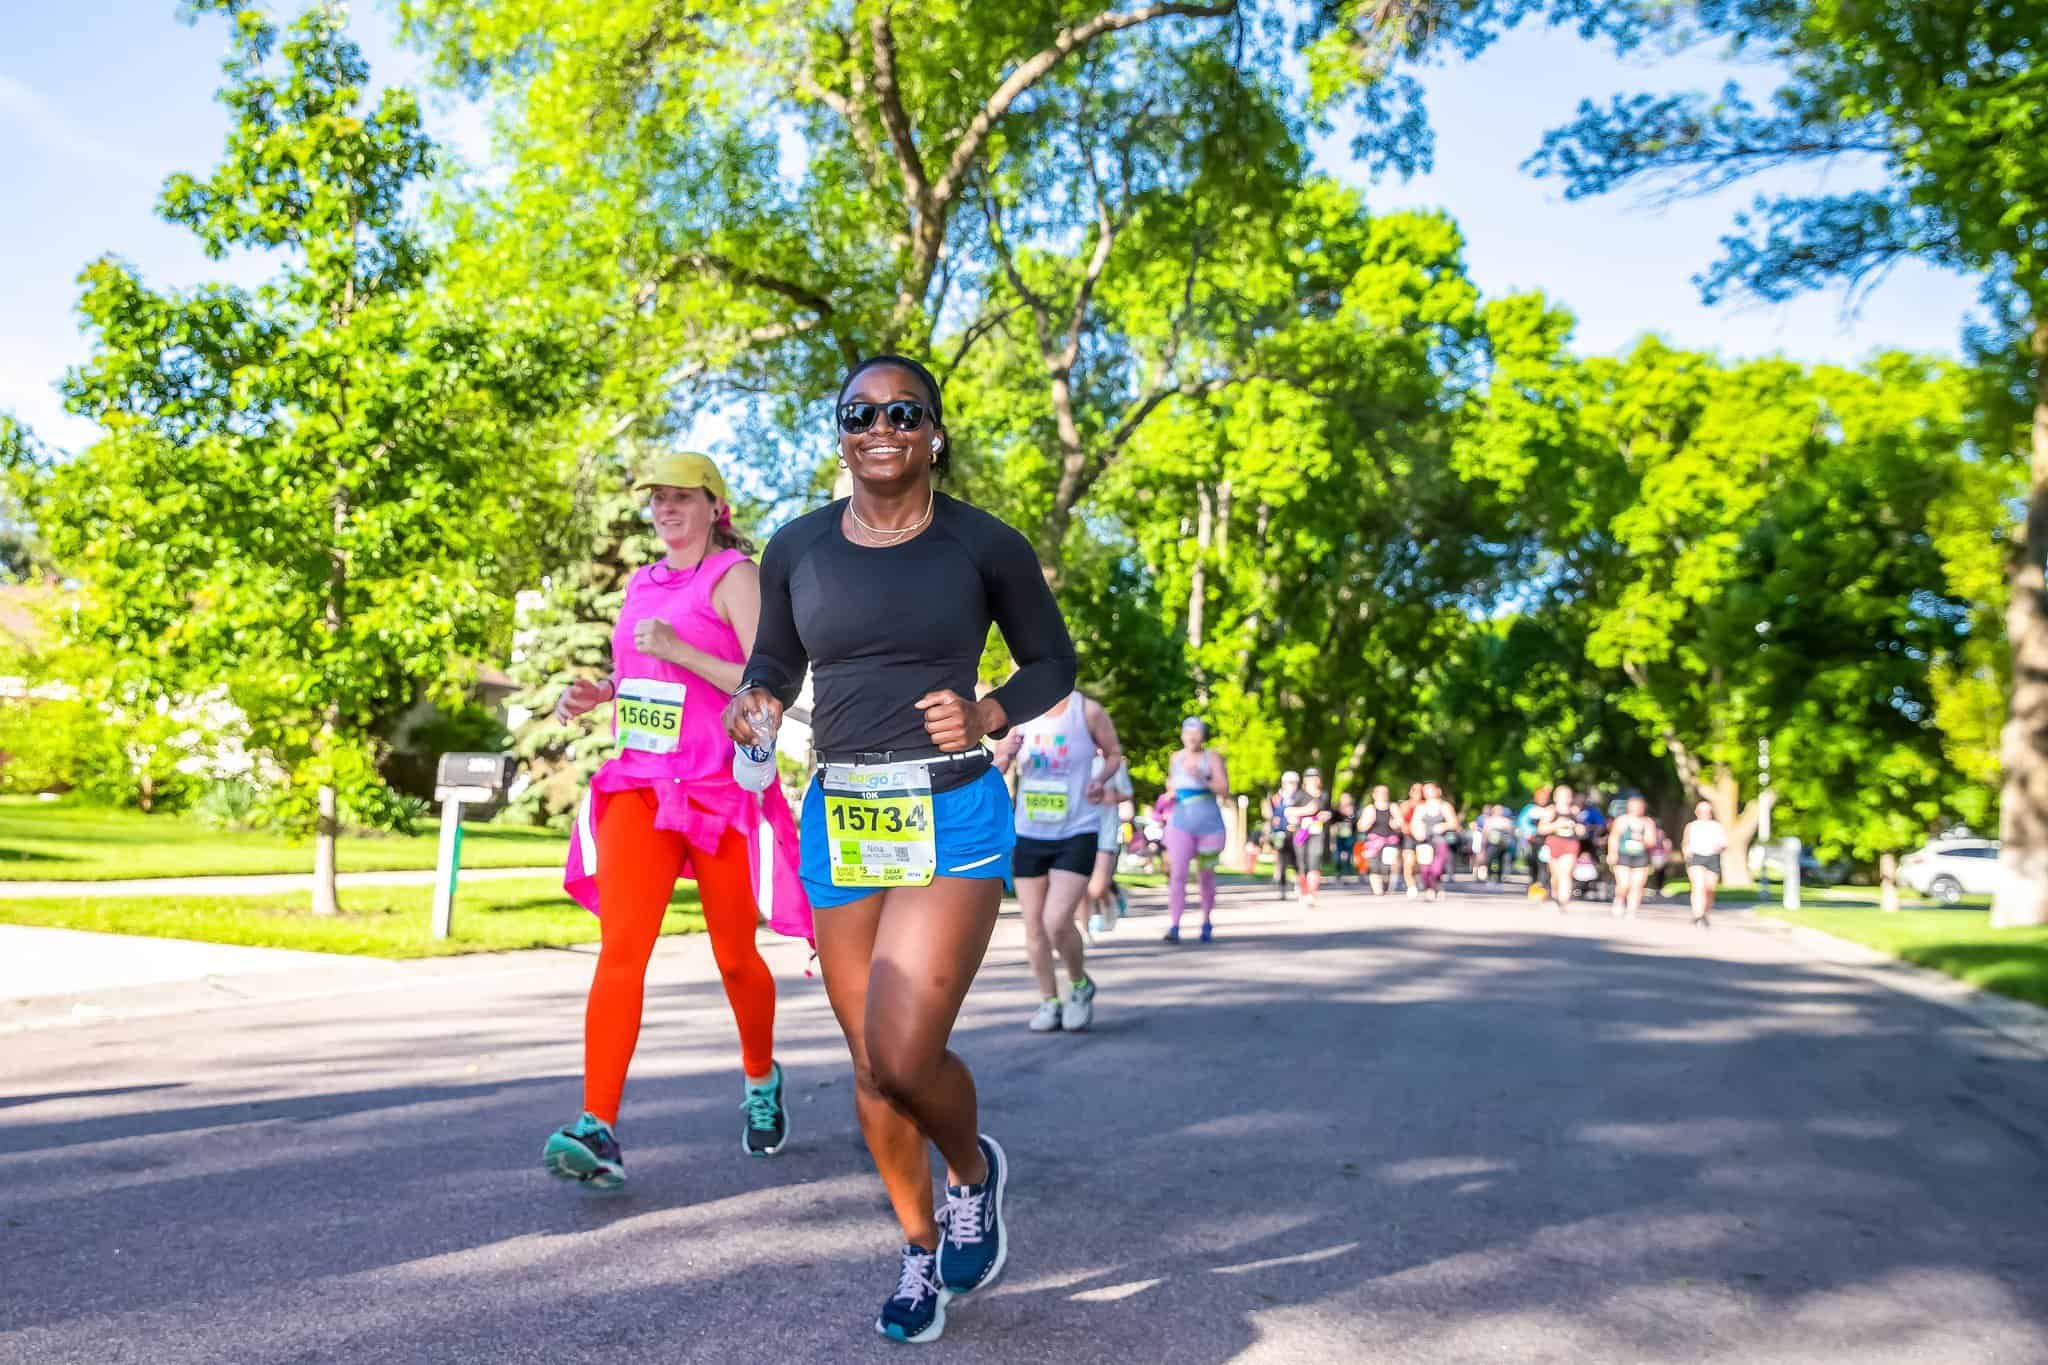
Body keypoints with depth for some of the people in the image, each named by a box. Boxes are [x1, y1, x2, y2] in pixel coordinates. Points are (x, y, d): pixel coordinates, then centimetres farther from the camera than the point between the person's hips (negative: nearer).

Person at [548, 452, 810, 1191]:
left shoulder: (735, 577, -4)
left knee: (735, 957, 8)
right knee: (620, 945, -13)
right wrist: (597, 693, 8)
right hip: (640, 785, 5)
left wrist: (678, 651, -19)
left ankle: (761, 1081, 35)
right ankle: (597, 1130, -18)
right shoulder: (642, 584, 15)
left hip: (720, 790, -4)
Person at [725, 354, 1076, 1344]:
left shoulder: (985, 545, -2)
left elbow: (1052, 661, 8)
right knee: (872, 1064, 12)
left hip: (955, 819, -4)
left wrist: (987, 715, -11)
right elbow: (773, 662, 17)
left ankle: (974, 1170, 19)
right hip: (839, 819, 4)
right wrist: (756, 705, -5)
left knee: (903, 1055, -16)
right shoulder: (797, 548, 5)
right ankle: (921, 1250, 35)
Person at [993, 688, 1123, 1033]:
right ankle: (1049, 1001, 23)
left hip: (1077, 834, -4)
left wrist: (1101, 781, -11)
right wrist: (1005, 754, -17)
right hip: (1028, 836, 4)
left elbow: (1114, 753, 9)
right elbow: (994, 770, 6)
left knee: (1057, 922, -14)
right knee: (1034, 925, 7)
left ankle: (1081, 986, 14)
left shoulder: (1087, 711, -6)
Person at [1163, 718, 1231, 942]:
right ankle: (1174, 926, -15)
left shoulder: (1212, 757, -3)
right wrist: (1170, 792, 6)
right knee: (1177, 873, -13)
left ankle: (1207, 922, 30)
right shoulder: (1175, 757, 9)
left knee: (1206, 874, 11)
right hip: (1180, 822, 2)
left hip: (1209, 823, -1)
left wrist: (1201, 778, -23)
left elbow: (1224, 789, -10)